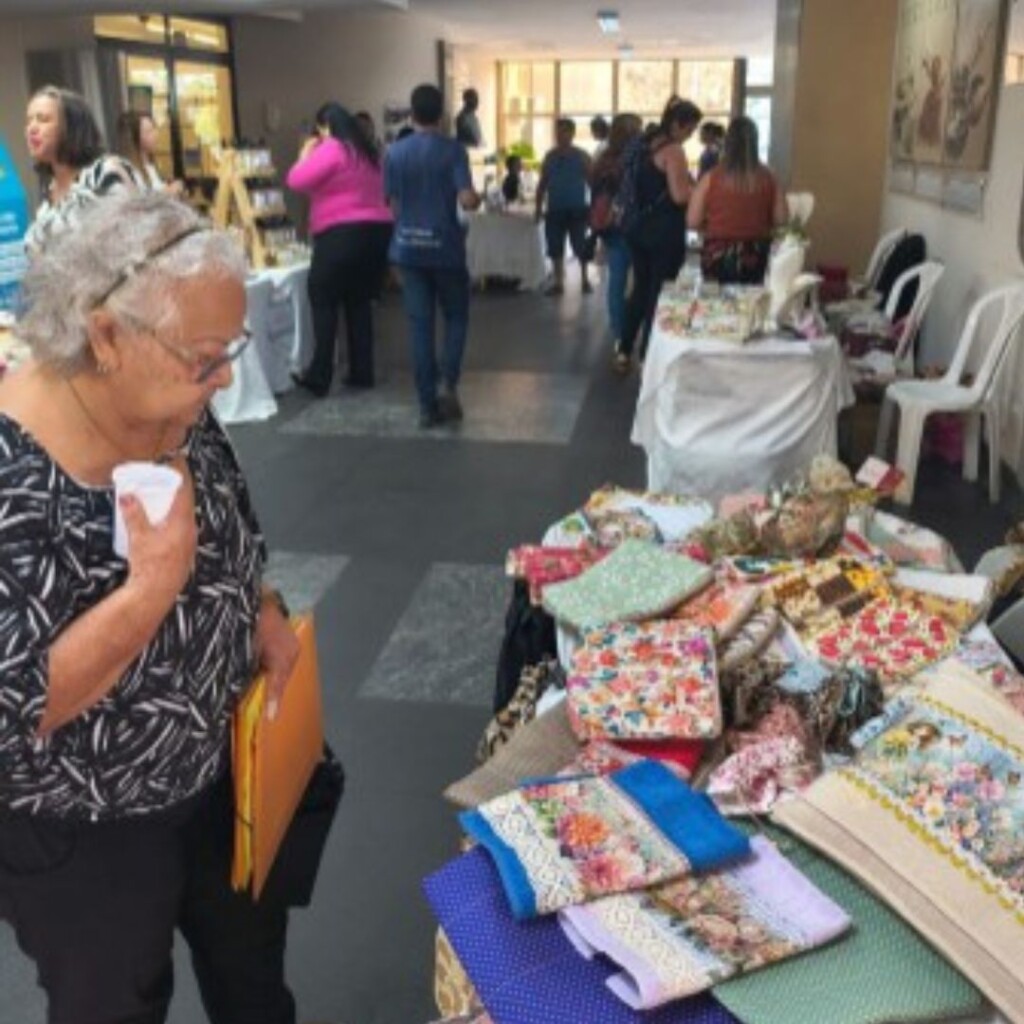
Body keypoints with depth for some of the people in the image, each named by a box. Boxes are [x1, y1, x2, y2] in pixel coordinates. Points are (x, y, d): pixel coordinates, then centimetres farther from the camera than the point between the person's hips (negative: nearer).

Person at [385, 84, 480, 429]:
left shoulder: (395, 153, 3)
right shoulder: (453, 149, -7)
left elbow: (393, 205, 4)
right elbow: (467, 200, -15)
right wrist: (478, 198, 7)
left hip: (408, 247, 3)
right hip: (445, 246, -3)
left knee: (419, 325, 5)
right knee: (456, 316, 15)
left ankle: (428, 405, 6)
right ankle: (448, 385, -2)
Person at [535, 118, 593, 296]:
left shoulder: (582, 156, 0)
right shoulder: (550, 156, 9)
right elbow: (542, 184, 12)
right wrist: (539, 208, 6)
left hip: (577, 210, -3)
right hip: (554, 210, 3)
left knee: (581, 247, -1)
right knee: (555, 248, 4)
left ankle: (585, 279, 13)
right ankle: (558, 282, 12)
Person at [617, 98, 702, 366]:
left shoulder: (643, 145, 11)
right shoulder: (673, 150, -15)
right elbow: (680, 196, -23)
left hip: (640, 227, 8)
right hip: (665, 231, -8)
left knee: (640, 288, 16)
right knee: (659, 293, 2)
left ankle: (624, 350, 20)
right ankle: (648, 356, 8)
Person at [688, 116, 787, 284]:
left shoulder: (711, 179, -8)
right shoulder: (768, 179, -3)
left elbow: (693, 222, -6)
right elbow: (780, 219, 1)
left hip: (718, 254, -2)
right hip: (755, 256, 2)